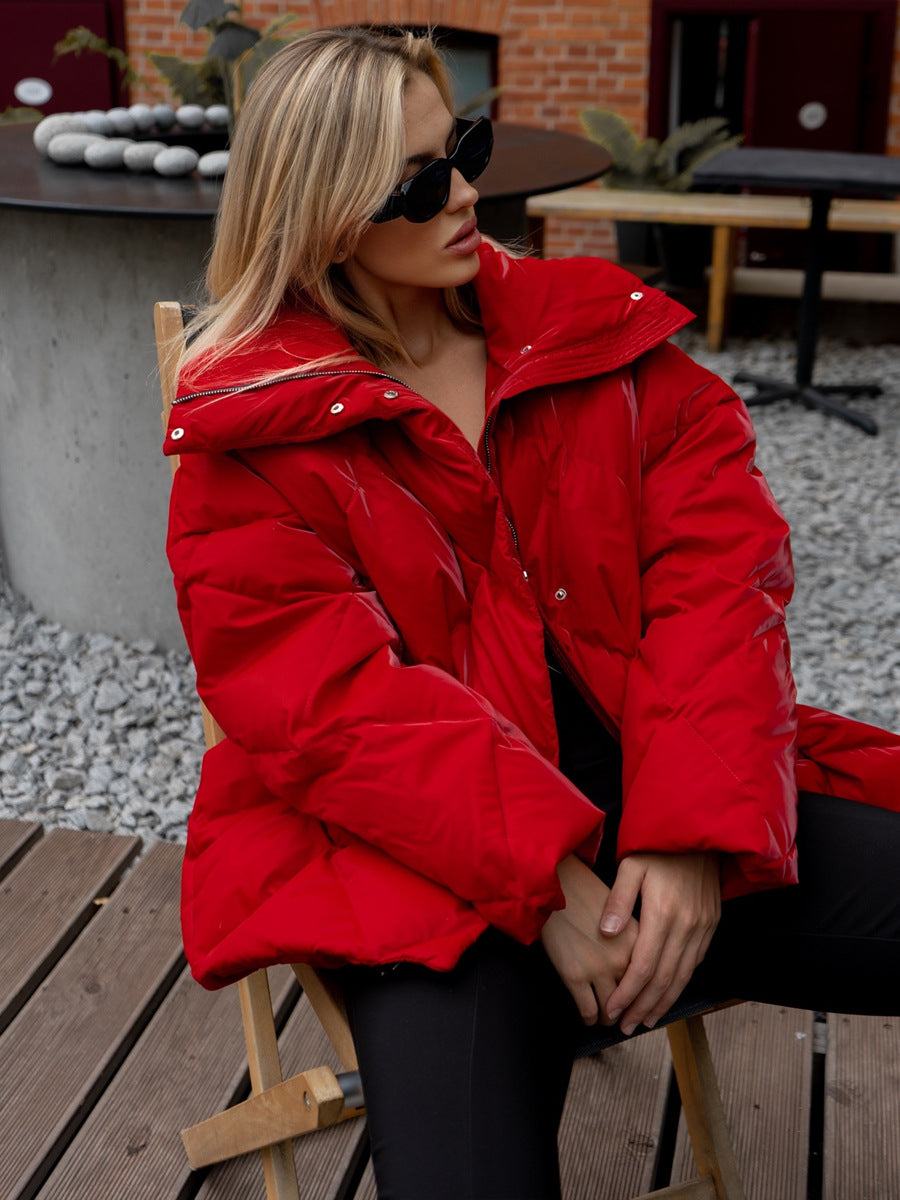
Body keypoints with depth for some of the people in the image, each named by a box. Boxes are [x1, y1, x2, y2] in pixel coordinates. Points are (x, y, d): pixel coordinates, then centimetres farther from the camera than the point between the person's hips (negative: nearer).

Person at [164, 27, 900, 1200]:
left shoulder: (597, 327, 9)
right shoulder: (252, 433, 0)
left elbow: (719, 565, -1)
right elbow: (326, 703, -10)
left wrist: (695, 834, -14)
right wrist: (546, 881, -20)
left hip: (667, 805, 4)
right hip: (427, 849, -3)